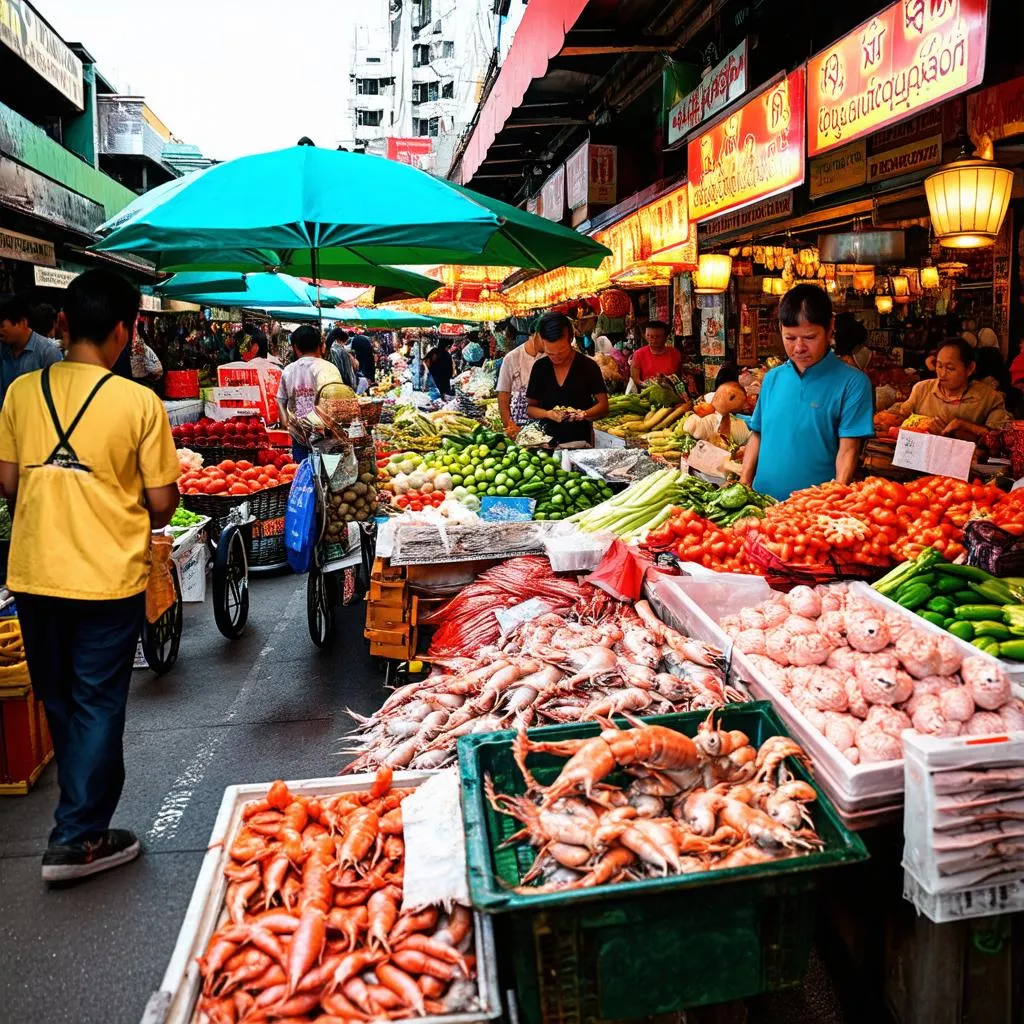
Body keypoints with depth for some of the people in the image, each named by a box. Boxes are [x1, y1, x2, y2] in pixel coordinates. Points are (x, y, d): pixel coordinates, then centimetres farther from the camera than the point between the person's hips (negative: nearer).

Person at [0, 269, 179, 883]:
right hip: (108, 578, -4)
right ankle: (78, 838, 15)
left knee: (59, 704, 20)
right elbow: (162, 504, -9)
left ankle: (84, 815, 36)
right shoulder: (139, 403, -12)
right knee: (97, 707, 9)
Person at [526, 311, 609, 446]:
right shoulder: (539, 367, 5)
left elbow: (603, 406, -2)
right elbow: (530, 408, 8)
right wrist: (548, 414, -12)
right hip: (548, 442, 2)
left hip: (581, 441, -2)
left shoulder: (588, 366, -3)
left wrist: (583, 414, -21)